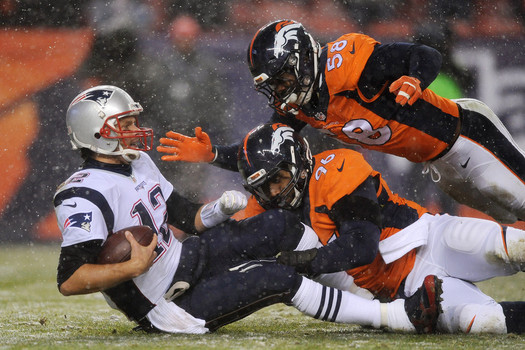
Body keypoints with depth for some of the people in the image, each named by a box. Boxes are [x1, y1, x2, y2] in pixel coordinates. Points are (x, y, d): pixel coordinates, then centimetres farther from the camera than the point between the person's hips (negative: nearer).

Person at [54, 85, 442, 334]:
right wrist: (131, 268, -36)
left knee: (280, 226, 0)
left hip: (184, 258, 10)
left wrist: (218, 209, -6)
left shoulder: (138, 163, 7)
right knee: (277, 278, -21)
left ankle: (362, 294, 9)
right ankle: (399, 316, -16)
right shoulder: (86, 196, -23)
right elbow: (69, 280, -30)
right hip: (171, 304, -10)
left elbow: (184, 220, 15)